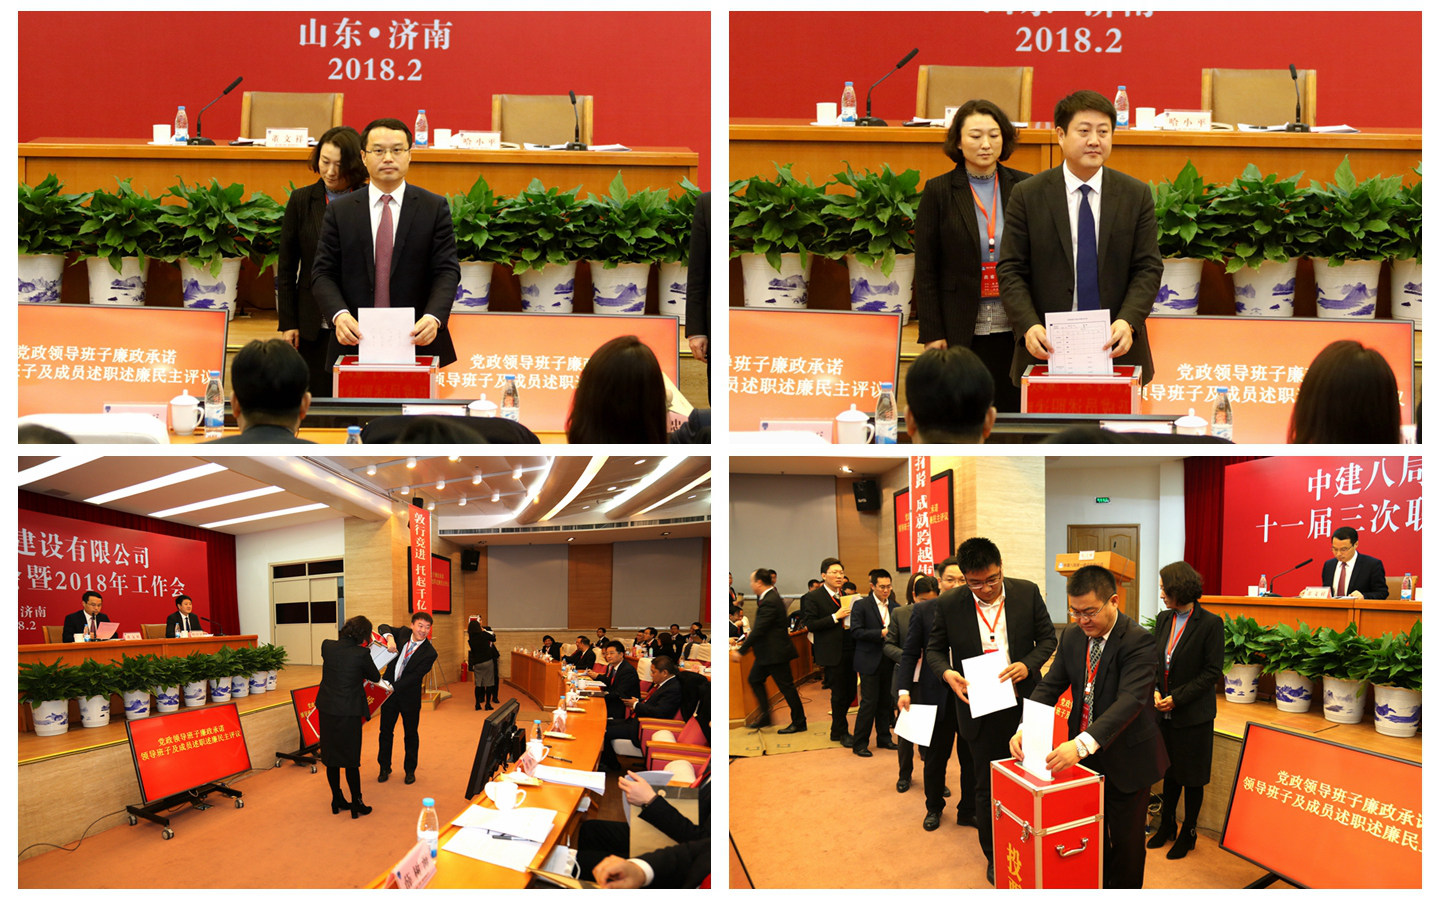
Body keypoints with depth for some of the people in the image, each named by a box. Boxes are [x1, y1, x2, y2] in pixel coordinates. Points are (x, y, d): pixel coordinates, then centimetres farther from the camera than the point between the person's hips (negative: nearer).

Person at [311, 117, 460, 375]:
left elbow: (447, 271, -2)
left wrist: (433, 317, -20)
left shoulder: (435, 208, 6)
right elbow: (323, 273, 3)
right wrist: (339, 314, -17)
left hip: (418, 344, -1)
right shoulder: (339, 210, 9)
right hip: (354, 346, 1)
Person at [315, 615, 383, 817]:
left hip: (326, 709, 5)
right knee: (351, 759, 5)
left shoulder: (327, 646, -3)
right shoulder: (361, 654, -16)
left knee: (331, 757, 15)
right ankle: (356, 804, 13)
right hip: (349, 712, -5)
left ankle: (337, 801, 26)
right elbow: (375, 677, -1)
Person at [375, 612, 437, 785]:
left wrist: (393, 688, -26)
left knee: (411, 734, 11)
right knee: (385, 731, 13)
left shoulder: (429, 653, -18)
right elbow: (383, 627, 1)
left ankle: (410, 770, 27)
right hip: (389, 691, 3)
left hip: (409, 695, -3)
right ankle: (384, 768, 29)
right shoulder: (403, 633, -7)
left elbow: (414, 677, -20)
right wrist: (389, 638, -21)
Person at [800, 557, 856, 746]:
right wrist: (835, 617, -19)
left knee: (850, 692, 10)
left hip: (849, 650, 6)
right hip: (832, 653, -6)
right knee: (839, 694, 1)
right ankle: (841, 732, 18)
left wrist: (851, 622, -1)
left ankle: (837, 730, 27)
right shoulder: (813, 597, -7)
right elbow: (810, 624, -14)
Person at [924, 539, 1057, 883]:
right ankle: (993, 857, 28)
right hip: (980, 709, 0)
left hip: (1024, 705, 1)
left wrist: (1028, 665, -16)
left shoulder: (1028, 593, -6)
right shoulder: (949, 604, -8)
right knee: (987, 788, 11)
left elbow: (1047, 637, 3)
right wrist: (946, 673, -17)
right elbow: (934, 648, 4)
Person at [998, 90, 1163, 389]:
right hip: (1046, 352, -1)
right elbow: (1010, 271, -3)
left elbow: (1148, 268, 2)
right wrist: (1028, 326, -18)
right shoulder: (1026, 195, 1)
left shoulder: (1137, 194, 6)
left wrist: (1127, 321, -16)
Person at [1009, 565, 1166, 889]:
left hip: (1126, 759, -5)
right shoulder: (1071, 637, 0)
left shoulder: (1138, 641, -21)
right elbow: (1049, 686, -1)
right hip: (1084, 754, 5)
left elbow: (1131, 700, -32)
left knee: (1125, 839, 9)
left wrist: (1084, 743, -44)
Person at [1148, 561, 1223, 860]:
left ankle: (1188, 833, 23)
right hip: (1164, 712, 5)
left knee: (1192, 777, 8)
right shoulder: (1163, 619, 4)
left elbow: (1211, 672, -13)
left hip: (1193, 714, -5)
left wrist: (1176, 698, -16)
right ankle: (1166, 825, 32)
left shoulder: (1210, 623, -13)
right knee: (1170, 772, 17)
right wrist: (1155, 691, -7)